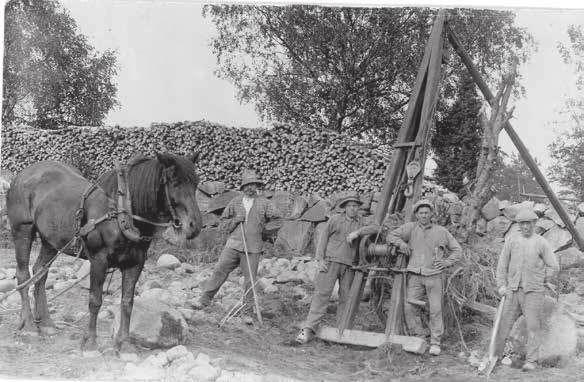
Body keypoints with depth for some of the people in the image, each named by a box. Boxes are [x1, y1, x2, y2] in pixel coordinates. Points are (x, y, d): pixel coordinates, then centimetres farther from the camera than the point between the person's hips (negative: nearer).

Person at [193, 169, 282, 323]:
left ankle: (247, 313, 7)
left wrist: (264, 230, 1)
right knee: (219, 272, -3)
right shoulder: (235, 202, 10)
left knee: (250, 280, -1)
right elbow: (223, 222, 13)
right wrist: (236, 220, -4)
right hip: (233, 245, 1)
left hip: (252, 249, -1)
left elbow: (278, 219, 5)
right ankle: (204, 300, 9)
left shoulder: (264, 203, 5)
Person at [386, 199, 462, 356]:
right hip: (415, 275, 1)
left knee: (435, 309, -6)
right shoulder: (411, 228, 8)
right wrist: (401, 243, -10)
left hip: (434, 275, -1)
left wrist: (446, 262, 3)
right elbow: (391, 236, 9)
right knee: (409, 306, -10)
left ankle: (435, 343, 3)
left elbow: (456, 249, 18)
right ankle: (419, 337, 3)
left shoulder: (441, 231, 10)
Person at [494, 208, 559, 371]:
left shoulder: (541, 243, 0)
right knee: (504, 324, 4)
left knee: (533, 326, -3)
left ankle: (531, 361, 2)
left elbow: (554, 267, 5)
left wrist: (540, 280, 10)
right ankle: (496, 356, 14)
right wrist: (501, 285, 3)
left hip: (533, 291, -2)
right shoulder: (511, 240, 6)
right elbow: (502, 264, 10)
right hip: (513, 290, 2)